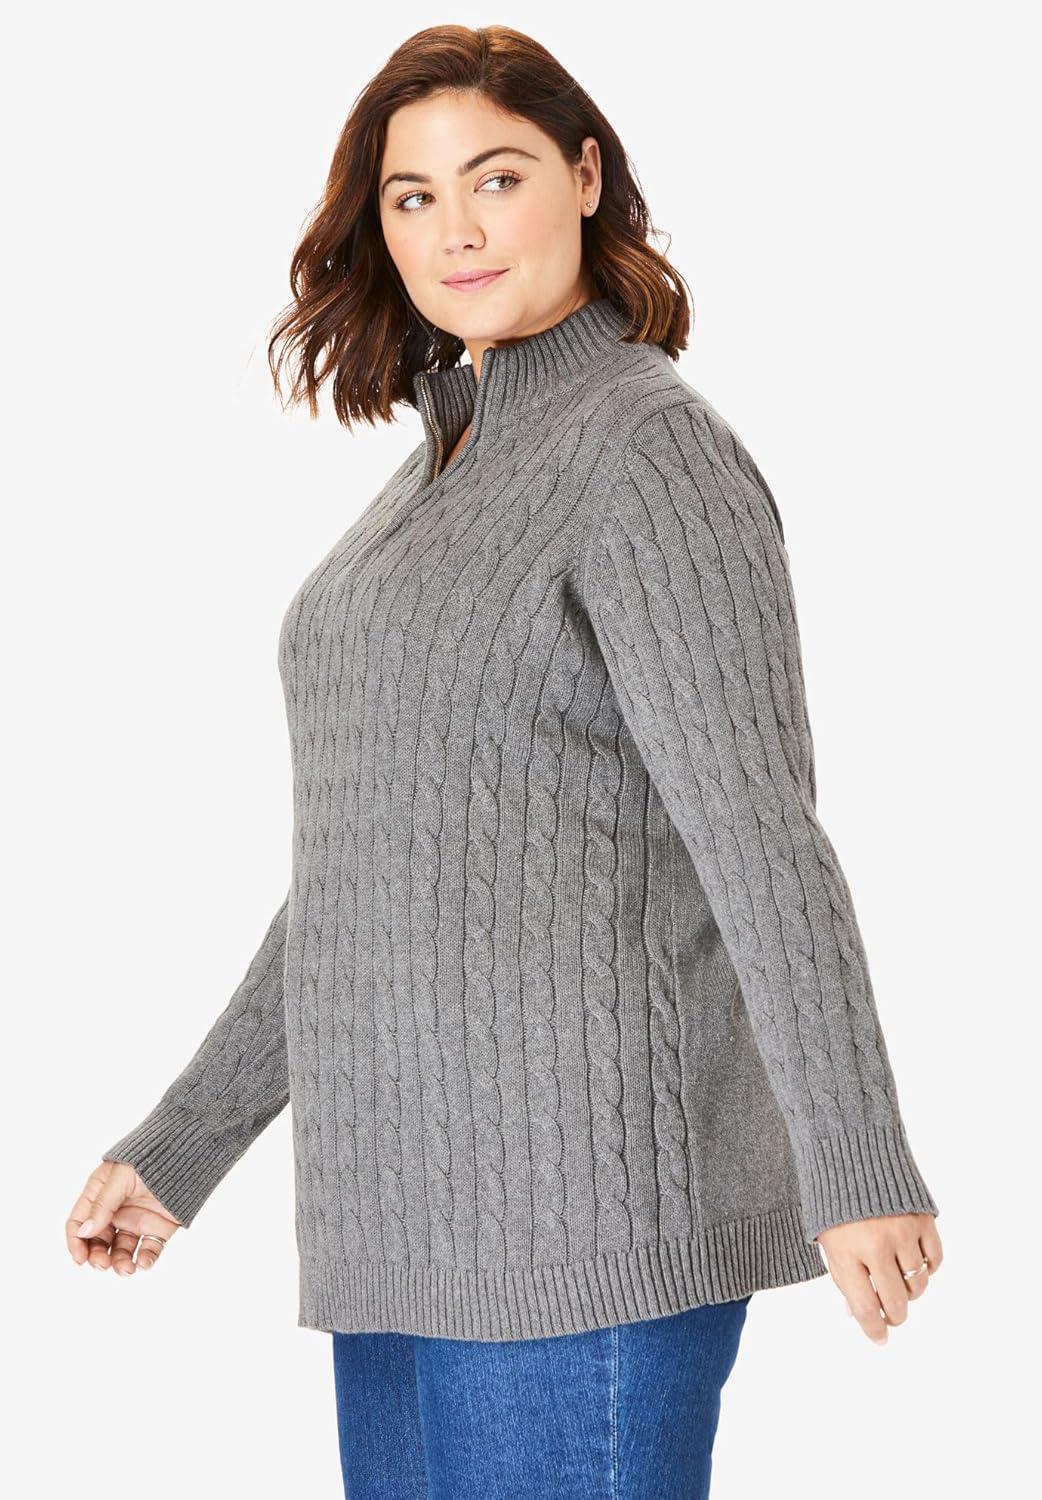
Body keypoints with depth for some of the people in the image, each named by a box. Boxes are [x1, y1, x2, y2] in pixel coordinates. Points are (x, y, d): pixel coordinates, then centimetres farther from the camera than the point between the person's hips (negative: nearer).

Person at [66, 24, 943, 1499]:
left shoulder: (648, 448, -9)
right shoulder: (446, 467, 19)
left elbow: (759, 828, -20)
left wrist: (857, 1170, -30)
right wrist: (180, 1146, 21)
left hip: (588, 1198, -9)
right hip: (419, 1210, 9)